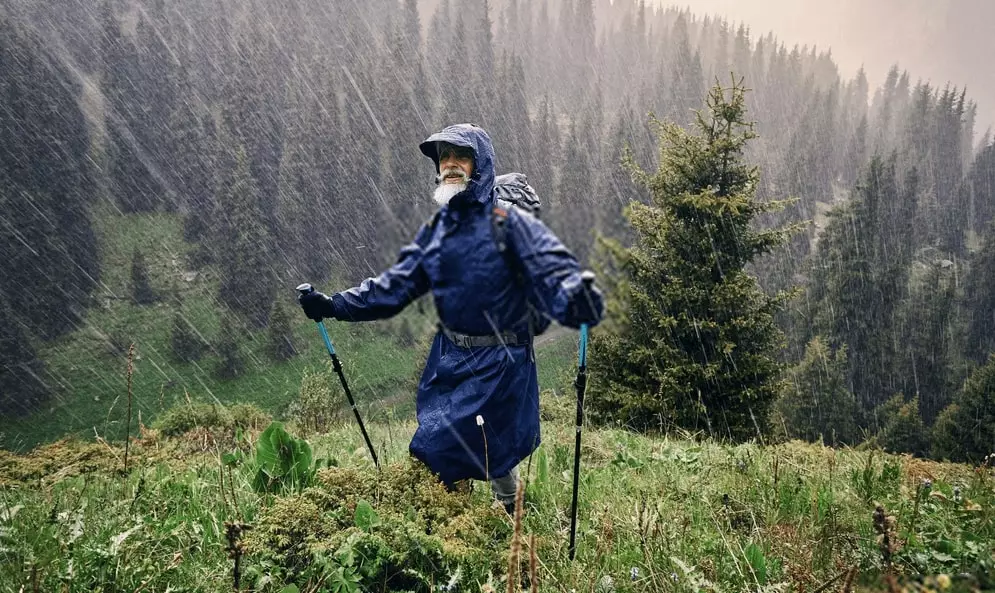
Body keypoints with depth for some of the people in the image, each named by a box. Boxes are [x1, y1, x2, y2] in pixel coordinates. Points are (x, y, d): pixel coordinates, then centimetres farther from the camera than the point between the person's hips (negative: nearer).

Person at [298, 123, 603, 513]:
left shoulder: (508, 221, -13)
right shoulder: (436, 228, 7)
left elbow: (552, 274, -25)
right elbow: (395, 285, 12)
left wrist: (577, 301, -48)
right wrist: (333, 306, 9)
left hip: (497, 364, -7)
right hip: (448, 358, 7)